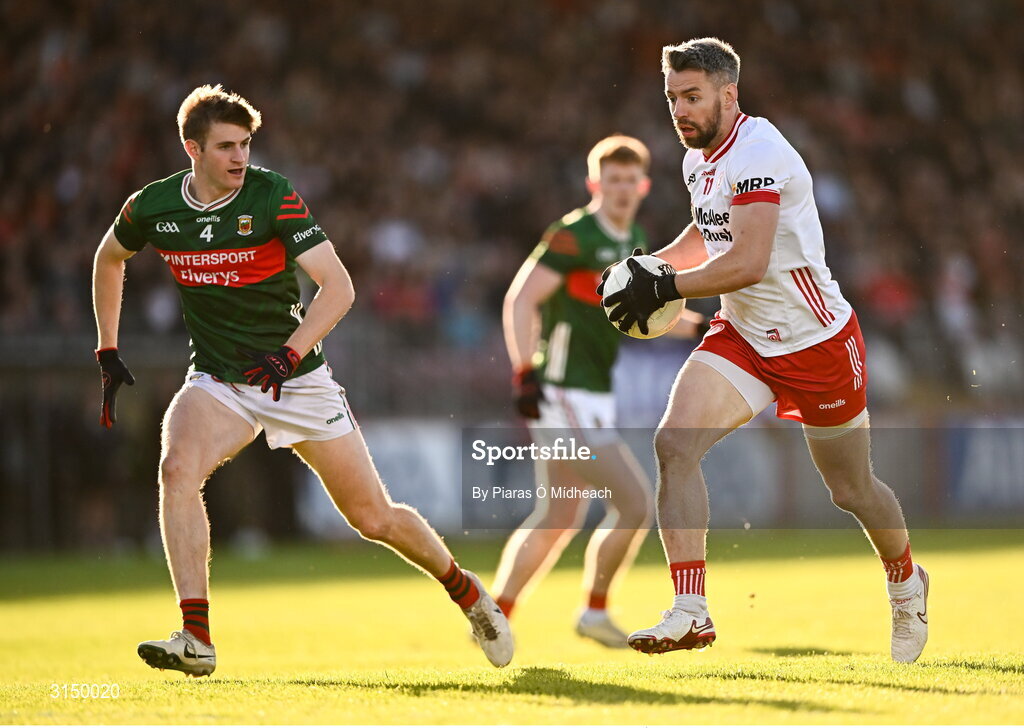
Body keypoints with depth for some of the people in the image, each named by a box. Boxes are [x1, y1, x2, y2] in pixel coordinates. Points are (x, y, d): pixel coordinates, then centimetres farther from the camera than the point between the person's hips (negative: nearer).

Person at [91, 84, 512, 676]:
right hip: (217, 380, 2)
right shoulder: (152, 207, -6)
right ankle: (196, 639, -27)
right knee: (178, 468, -28)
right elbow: (109, 258, 17)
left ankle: (464, 589, 30)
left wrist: (289, 353, -34)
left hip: (296, 378, -2)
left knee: (375, 518, 1)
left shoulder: (272, 196, -17)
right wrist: (109, 353, 12)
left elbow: (338, 286, -21)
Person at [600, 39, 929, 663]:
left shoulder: (757, 154, -24)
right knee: (674, 443, -18)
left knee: (853, 490, 10)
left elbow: (749, 262, -32)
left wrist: (662, 289, -27)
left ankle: (907, 584, 42)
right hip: (743, 335, 7)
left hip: (819, 342, -7)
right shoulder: (699, 157, 5)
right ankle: (690, 613, -18)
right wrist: (651, 262, 8)